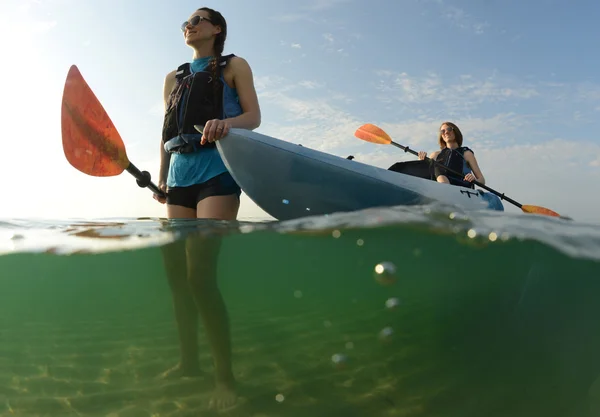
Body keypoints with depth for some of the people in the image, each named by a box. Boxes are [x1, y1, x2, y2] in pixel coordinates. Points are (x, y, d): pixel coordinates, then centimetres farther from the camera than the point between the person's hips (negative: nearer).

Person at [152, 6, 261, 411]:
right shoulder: (174, 77, 25)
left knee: (199, 273, -16)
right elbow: (167, 131, 23)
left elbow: (253, 116, -1)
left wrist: (227, 122, -23)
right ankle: (189, 361, 21)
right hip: (180, 176, 6)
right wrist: (162, 178, 16)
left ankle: (225, 376, -5)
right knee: (176, 271, 4)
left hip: (217, 171, -6)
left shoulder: (234, 66, 11)